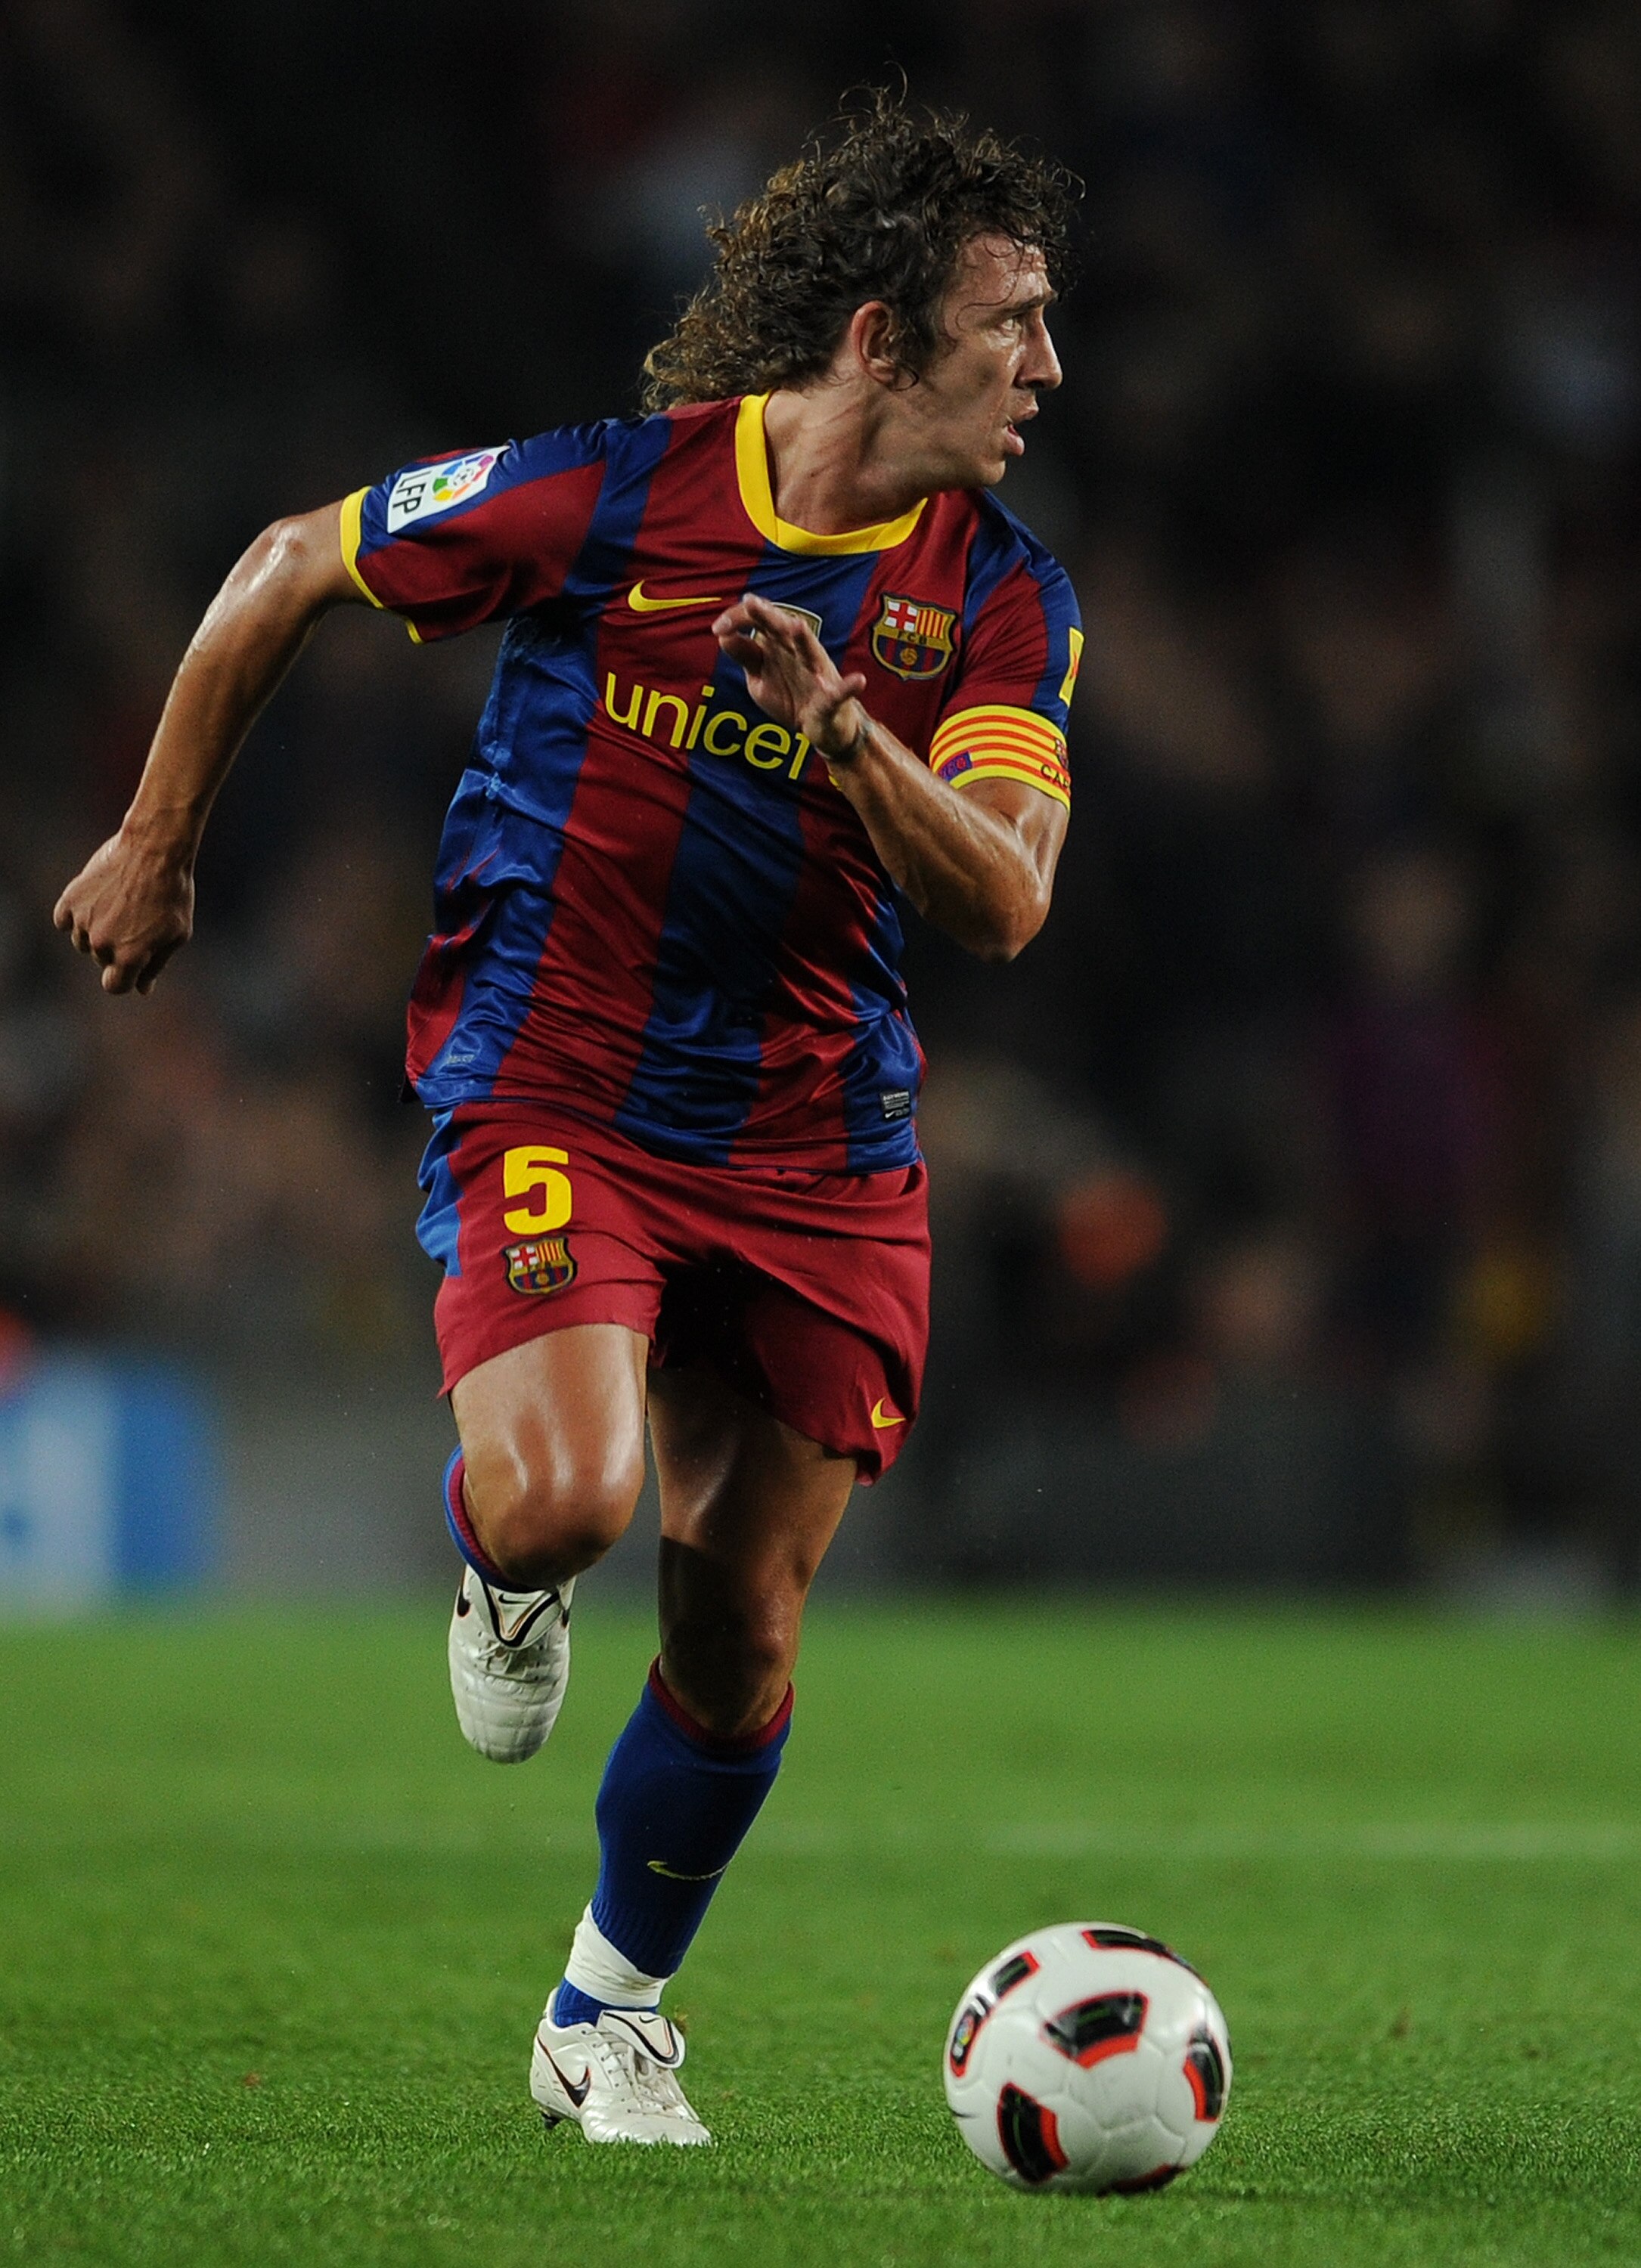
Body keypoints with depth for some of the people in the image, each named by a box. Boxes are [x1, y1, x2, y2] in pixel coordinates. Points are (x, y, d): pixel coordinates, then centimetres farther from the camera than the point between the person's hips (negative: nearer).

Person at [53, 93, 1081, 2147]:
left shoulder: (1002, 598, -2)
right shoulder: (612, 495, -11)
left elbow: (1003, 901, -13)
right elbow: (287, 573, 3)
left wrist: (839, 725, -29)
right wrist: (155, 850, 10)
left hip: (816, 1143, 4)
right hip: (549, 1089, -3)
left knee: (738, 1634, 4)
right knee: (563, 1499, -27)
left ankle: (610, 2017, 27)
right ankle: (495, 1559, 12)